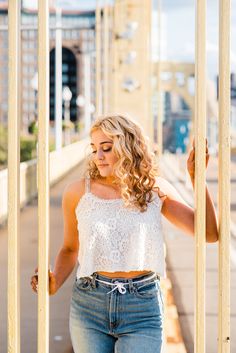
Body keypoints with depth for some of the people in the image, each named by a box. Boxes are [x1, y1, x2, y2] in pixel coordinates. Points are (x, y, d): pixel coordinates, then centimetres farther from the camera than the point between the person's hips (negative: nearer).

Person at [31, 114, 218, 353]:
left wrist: (196, 177, -8)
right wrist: (54, 283, -6)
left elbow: (209, 234, -2)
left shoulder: (155, 189, 0)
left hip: (142, 310, -1)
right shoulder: (79, 192, 0)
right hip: (89, 306, 1)